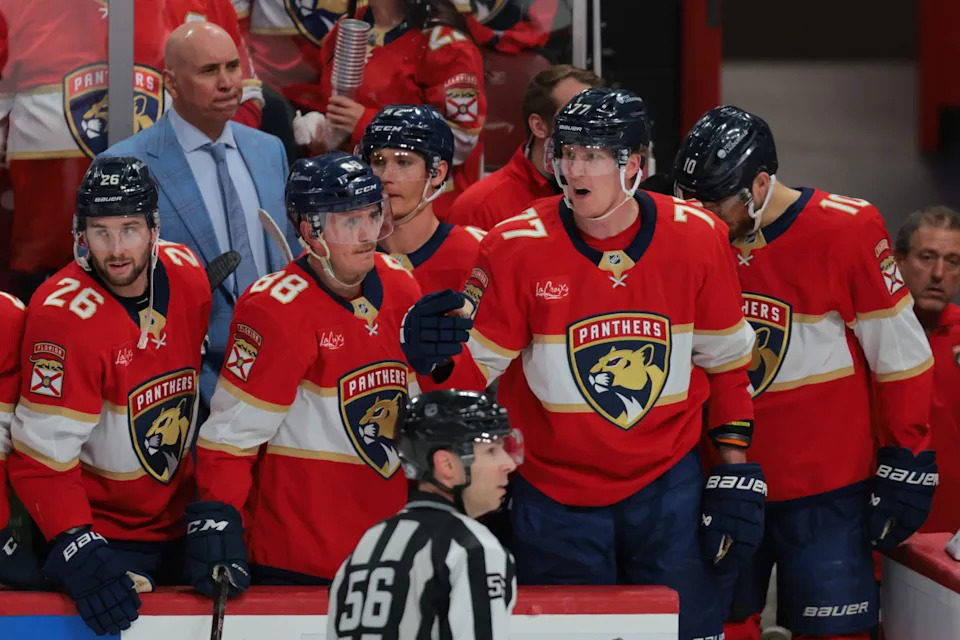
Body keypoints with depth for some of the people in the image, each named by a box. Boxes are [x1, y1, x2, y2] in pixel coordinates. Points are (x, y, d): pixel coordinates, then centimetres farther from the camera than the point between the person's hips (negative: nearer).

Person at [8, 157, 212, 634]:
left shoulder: (186, 273, -5)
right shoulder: (63, 314, -25)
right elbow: (41, 456, -25)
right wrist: (77, 549, -35)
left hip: (179, 523, 6)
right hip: (100, 536, -6)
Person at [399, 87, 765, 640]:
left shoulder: (697, 238, -6)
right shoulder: (517, 247, -12)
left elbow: (725, 362, 5)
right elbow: (474, 366, -10)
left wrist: (735, 472, 2)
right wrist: (434, 353, -32)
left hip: (667, 486, 1)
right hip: (557, 499, -1)